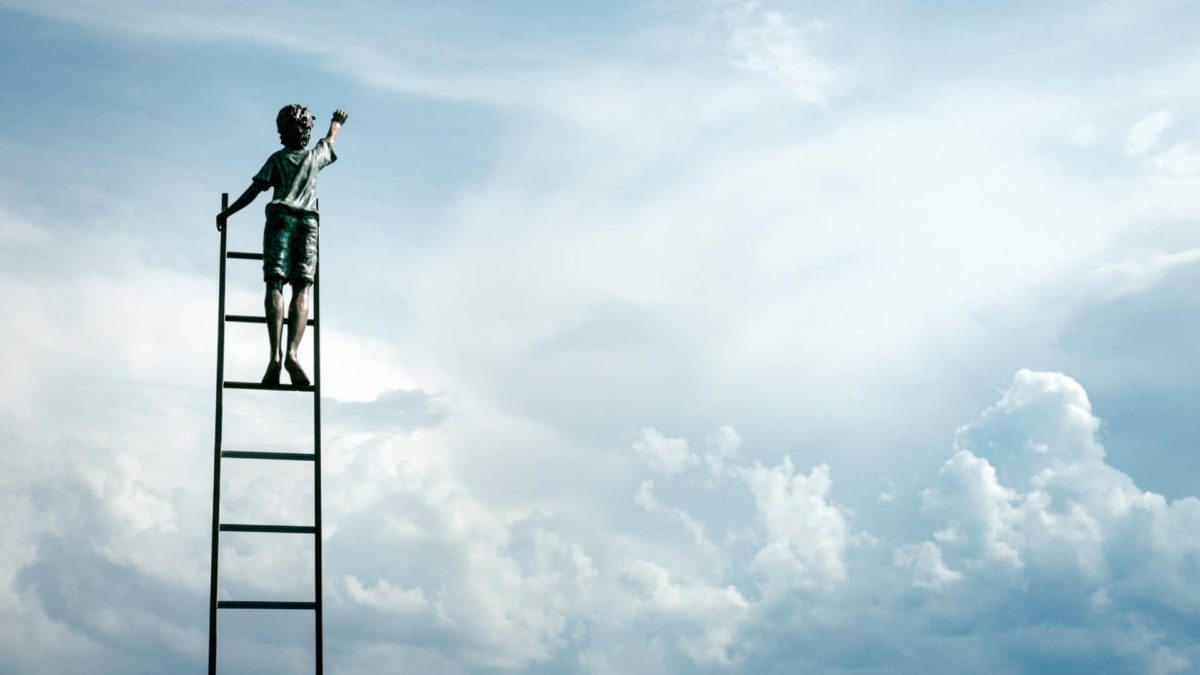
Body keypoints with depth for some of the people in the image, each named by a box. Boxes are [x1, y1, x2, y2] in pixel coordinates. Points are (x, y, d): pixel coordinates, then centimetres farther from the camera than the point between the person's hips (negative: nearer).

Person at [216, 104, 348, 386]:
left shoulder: (277, 159, 13)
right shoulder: (316, 155, 19)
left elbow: (254, 190, 5)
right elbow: (331, 139, 42)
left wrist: (226, 213, 13)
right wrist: (337, 122, 62)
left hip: (280, 217, -1)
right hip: (308, 221, 1)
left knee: (275, 285, -11)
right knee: (302, 289, -7)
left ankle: (276, 354, -29)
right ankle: (292, 353, -28)